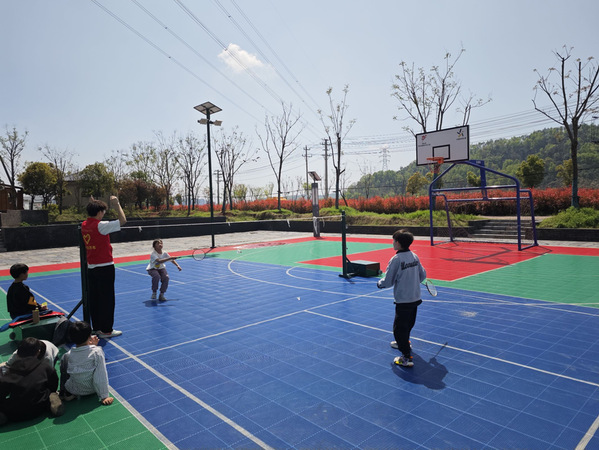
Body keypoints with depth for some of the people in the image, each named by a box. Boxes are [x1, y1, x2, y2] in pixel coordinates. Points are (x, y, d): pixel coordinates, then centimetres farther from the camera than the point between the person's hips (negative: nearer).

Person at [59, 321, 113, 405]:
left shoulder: (68, 355, -15)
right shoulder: (97, 352, -22)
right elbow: (101, 376, -21)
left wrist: (91, 346, 8)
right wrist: (104, 396, -14)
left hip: (74, 390, 1)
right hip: (92, 389, 0)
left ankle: (65, 393, 16)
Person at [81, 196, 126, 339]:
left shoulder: (84, 225, 5)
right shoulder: (101, 225, -18)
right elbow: (123, 220, -18)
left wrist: (92, 205, 20)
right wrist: (116, 204, -11)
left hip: (91, 267, 8)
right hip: (105, 267, -8)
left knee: (93, 298, 13)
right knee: (107, 299, 0)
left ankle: (97, 327, 23)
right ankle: (106, 330, 7)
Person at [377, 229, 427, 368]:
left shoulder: (396, 259, -20)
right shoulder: (414, 256, 1)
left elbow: (388, 282, -16)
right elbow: (423, 275, 11)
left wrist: (379, 284, 4)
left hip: (403, 300, -8)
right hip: (416, 298, 8)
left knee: (399, 328, 1)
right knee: (408, 324, 26)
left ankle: (407, 357, 1)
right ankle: (404, 342, 48)